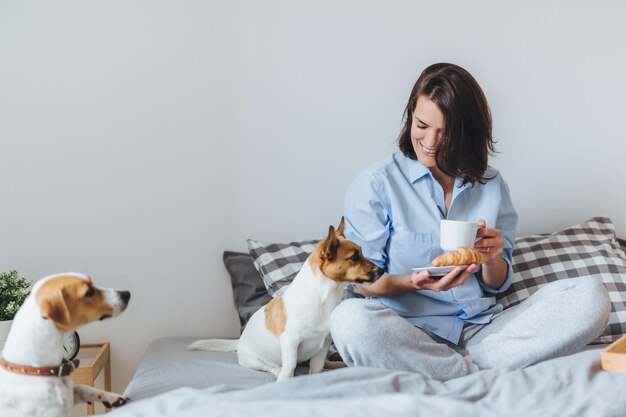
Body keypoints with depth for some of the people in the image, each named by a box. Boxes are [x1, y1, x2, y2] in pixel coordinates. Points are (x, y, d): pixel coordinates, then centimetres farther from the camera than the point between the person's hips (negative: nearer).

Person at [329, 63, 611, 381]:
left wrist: (491, 258, -9)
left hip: (482, 330, 3)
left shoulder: (492, 186, 13)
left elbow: (498, 284, 14)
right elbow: (363, 282, 1)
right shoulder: (376, 184, 2)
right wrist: (415, 283, -19)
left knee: (591, 296, -16)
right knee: (350, 318, -37)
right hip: (410, 334, -3)